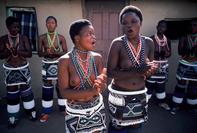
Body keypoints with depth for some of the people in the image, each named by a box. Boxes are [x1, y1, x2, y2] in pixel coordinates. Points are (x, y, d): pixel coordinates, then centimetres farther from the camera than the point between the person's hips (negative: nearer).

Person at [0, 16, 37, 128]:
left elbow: (29, 53, -10)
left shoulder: (24, 38, -5)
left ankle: (30, 111, 28)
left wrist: (17, 51, -23)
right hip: (10, 70, 1)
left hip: (23, 69, 0)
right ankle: (13, 117, 23)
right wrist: (10, 50, -24)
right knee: (11, 92, 8)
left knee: (26, 90, 9)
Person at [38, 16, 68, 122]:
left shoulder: (61, 38, -5)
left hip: (59, 64, 0)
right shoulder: (42, 38, -3)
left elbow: (65, 53, -5)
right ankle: (46, 111, 21)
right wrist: (46, 53, -23)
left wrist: (56, 53, -22)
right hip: (47, 64, 1)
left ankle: (63, 107, 27)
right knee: (47, 86, 7)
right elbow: (39, 53, -1)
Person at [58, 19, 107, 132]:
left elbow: (103, 88, -6)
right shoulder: (65, 60, -18)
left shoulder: (97, 58, -8)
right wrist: (91, 91, -30)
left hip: (97, 108, 3)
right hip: (75, 112, -3)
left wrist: (101, 84, -30)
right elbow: (64, 92, -19)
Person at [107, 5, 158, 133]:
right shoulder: (117, 44, -17)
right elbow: (110, 73, -18)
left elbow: (151, 67, 8)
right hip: (120, 95, -4)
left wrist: (152, 69, -16)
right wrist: (137, 72, -27)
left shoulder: (149, 42, -3)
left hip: (140, 95, 5)